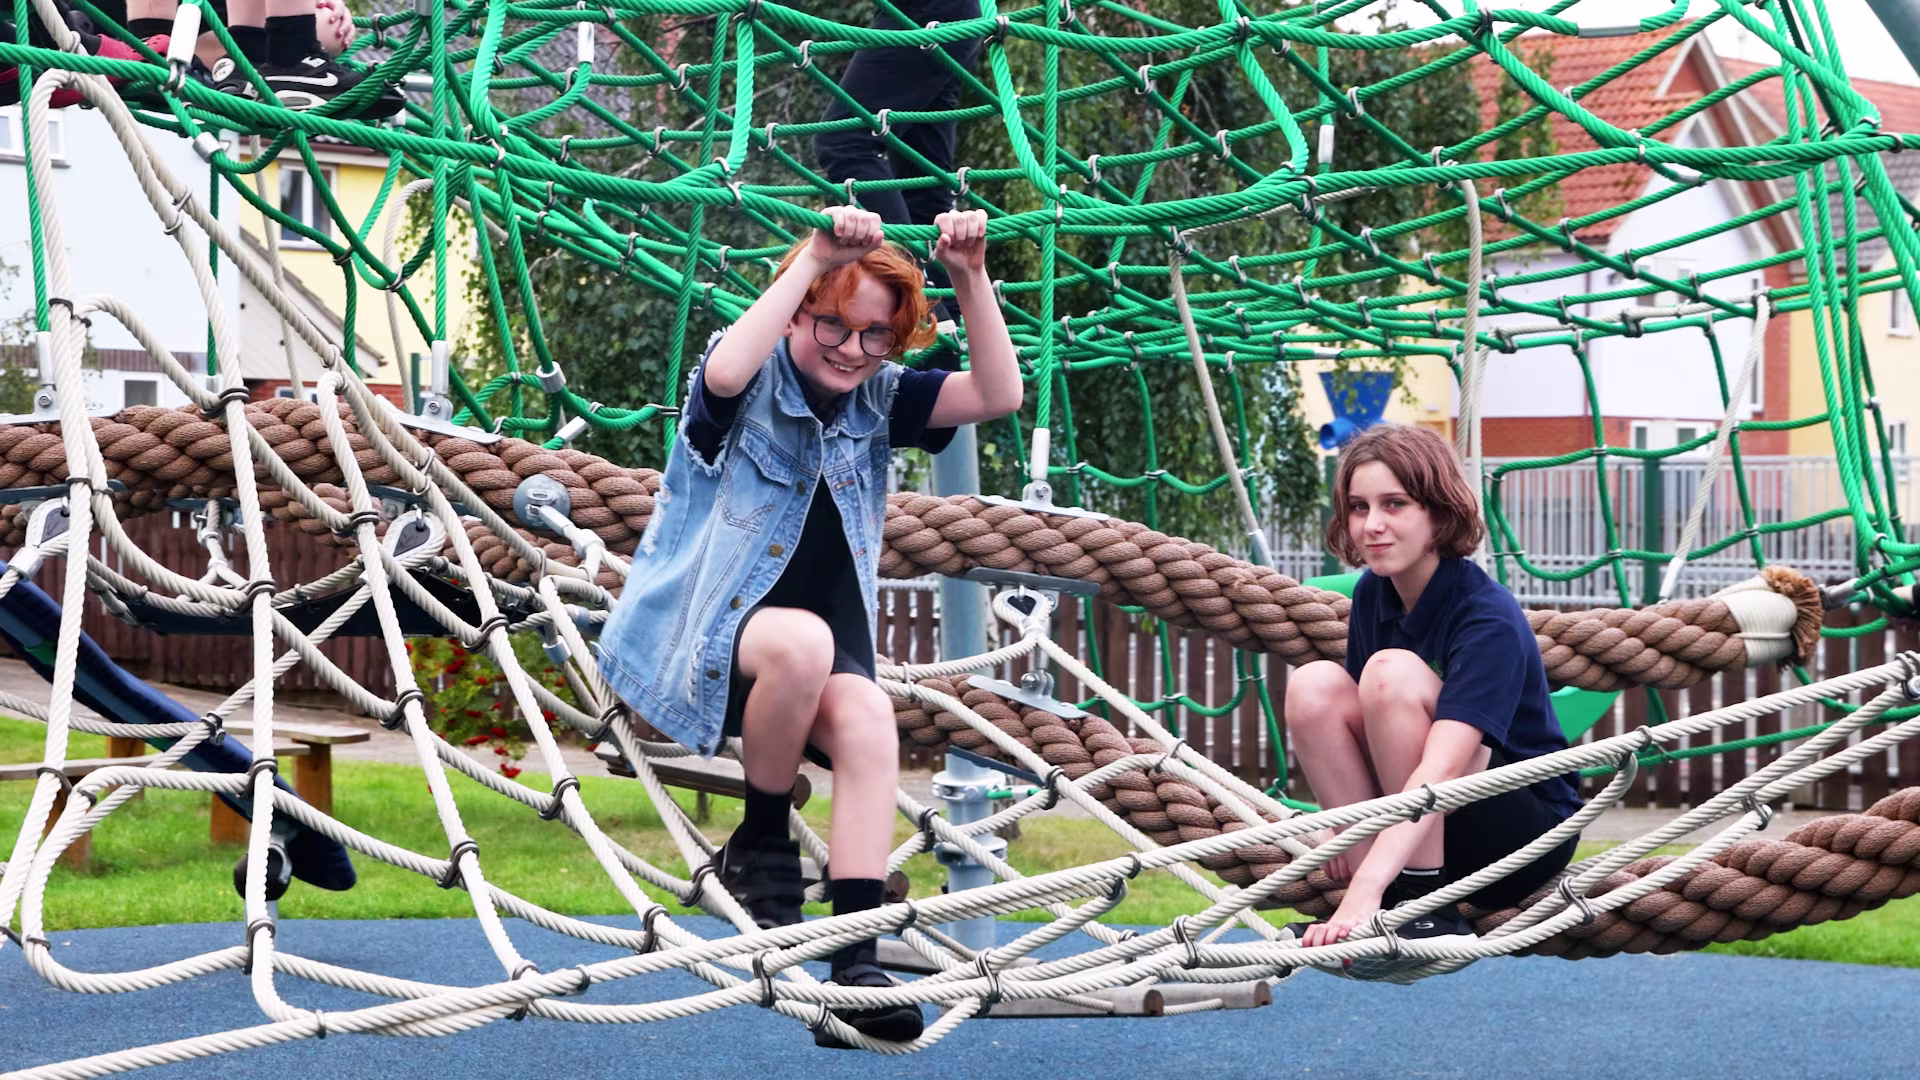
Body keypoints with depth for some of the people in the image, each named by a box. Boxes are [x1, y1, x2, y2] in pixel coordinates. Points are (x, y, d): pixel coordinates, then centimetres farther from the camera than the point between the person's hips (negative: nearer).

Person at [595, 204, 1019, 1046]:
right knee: (801, 639, -38)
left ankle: (855, 967, -31)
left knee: (868, 722, -28)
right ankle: (760, 845, -14)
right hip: (697, 632, -5)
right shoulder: (754, 383, -9)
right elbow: (724, 372, -35)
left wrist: (971, 277, -18)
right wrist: (815, 259, -35)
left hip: (818, 643, 5)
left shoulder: (880, 399, 6)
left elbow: (999, 395, -6)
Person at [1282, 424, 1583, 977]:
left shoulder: (1490, 621, -23)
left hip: (1528, 833, -7)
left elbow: (1440, 769, -36)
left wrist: (1367, 887, -47)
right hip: (1416, 827, 7)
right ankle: (1382, 905, -13)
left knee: (1392, 673, -27)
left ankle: (1429, 912, -24)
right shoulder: (1372, 595, -1)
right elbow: (1357, 726, 8)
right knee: (1313, 685, -15)